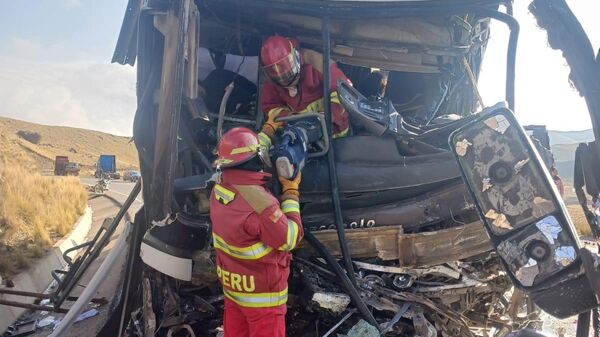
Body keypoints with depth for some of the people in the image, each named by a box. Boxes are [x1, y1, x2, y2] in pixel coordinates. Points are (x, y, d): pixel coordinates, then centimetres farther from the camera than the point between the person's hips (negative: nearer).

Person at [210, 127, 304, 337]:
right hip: (261, 293, -7)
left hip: (231, 286, 7)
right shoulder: (260, 203, -31)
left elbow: (245, 157, 12)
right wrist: (291, 192, -12)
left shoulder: (219, 190, -6)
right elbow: (291, 238, -18)